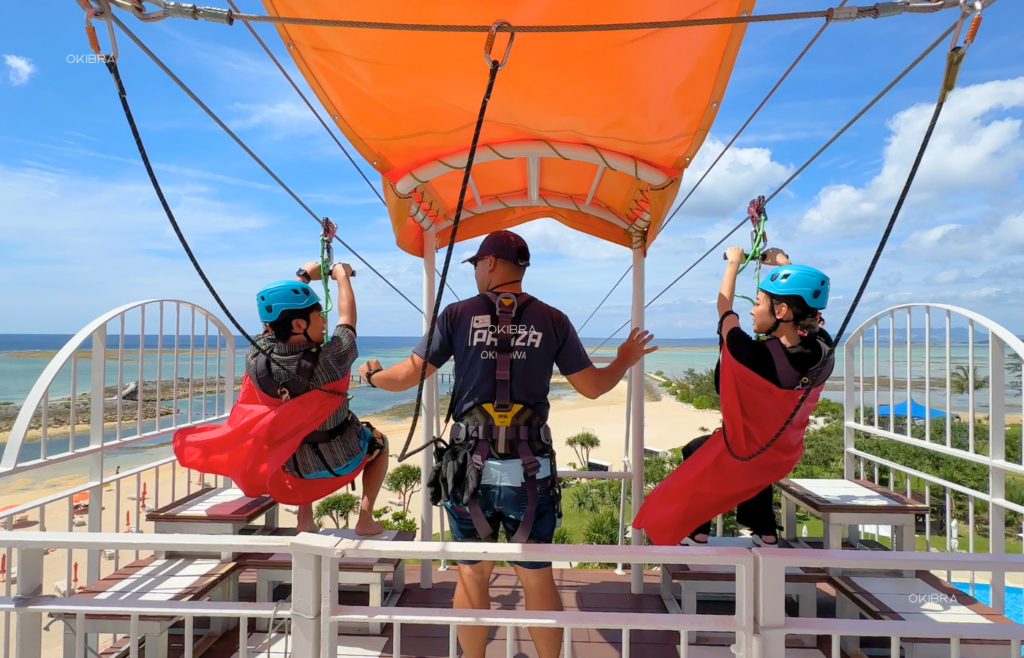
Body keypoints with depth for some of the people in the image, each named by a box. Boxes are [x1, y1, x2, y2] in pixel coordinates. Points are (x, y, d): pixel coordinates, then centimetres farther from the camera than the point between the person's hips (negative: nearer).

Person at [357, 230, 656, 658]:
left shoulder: (457, 314, -1)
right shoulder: (552, 320, 1)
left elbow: (410, 374, 0)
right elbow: (592, 386, 4)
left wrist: (372, 376, 21)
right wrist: (625, 360, 24)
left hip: (471, 465, 0)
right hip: (529, 469, 0)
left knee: (472, 574, 16)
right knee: (537, 578, 13)